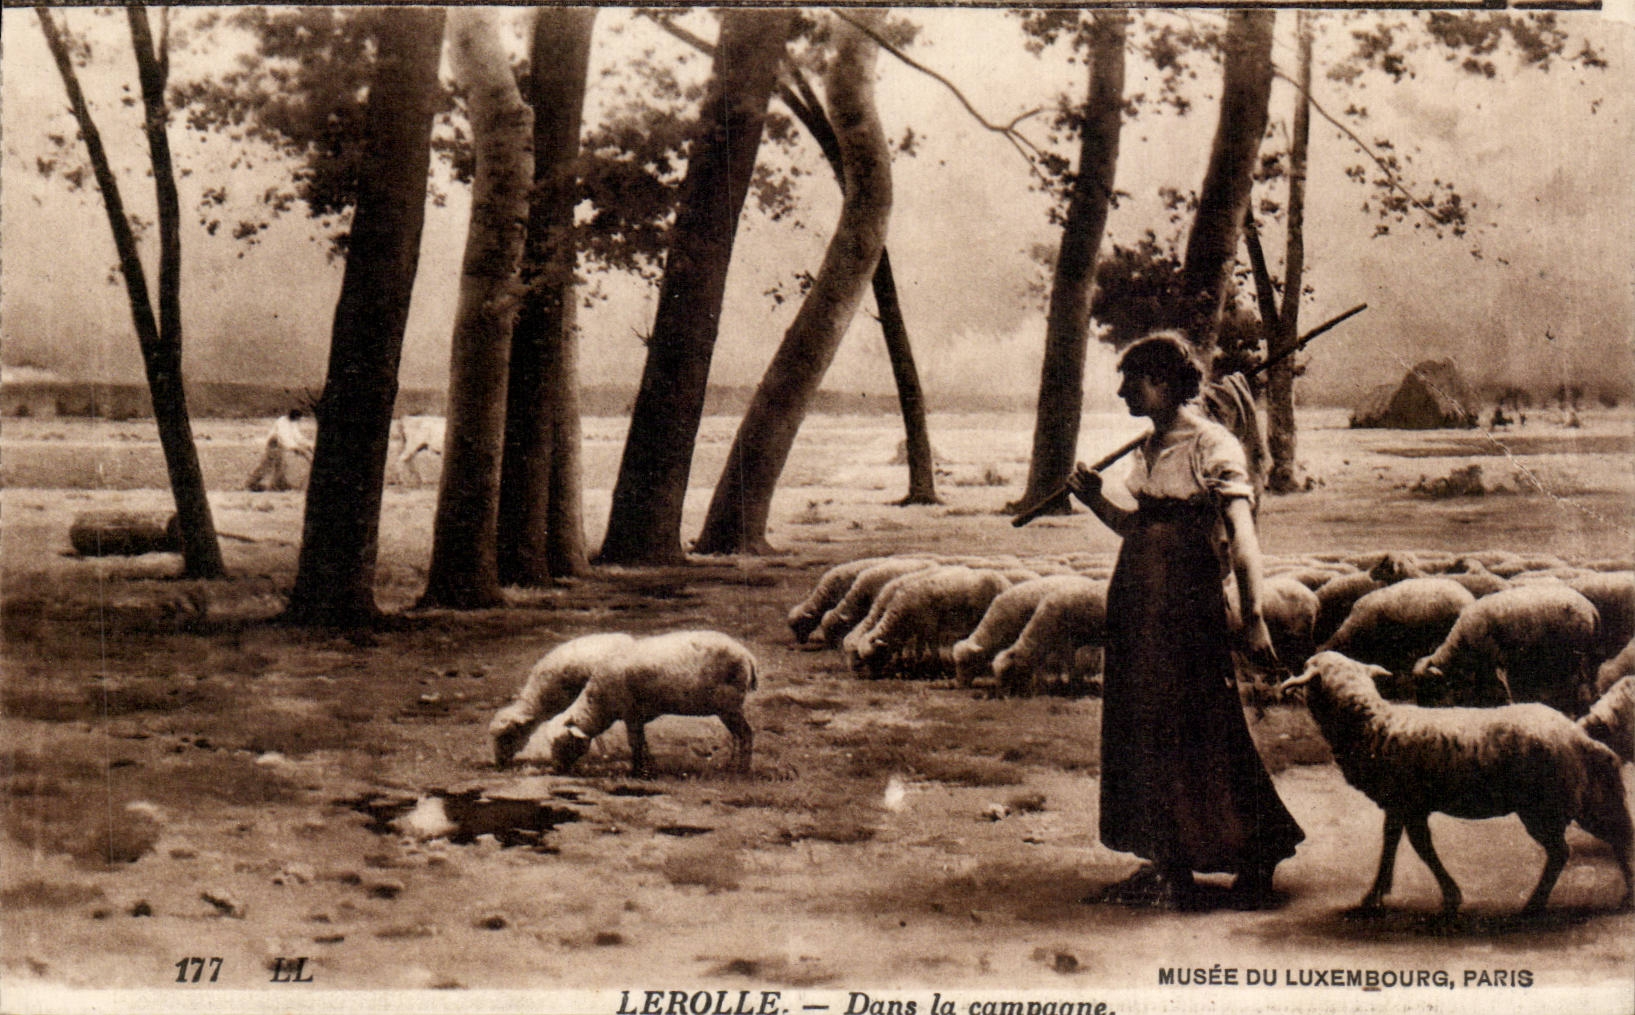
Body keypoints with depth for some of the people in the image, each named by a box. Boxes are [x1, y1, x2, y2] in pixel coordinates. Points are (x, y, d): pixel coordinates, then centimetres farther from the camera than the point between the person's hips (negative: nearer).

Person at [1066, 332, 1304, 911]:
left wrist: (1253, 618, -28)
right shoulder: (1150, 449, 13)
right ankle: (1167, 869, 19)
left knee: (1206, 738, -3)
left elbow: (1242, 536, -19)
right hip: (1138, 609, 8)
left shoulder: (1212, 448, -11)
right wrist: (1097, 502, 6)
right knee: (1142, 737, 10)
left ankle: (1256, 862, 11)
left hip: (1190, 610, -8)